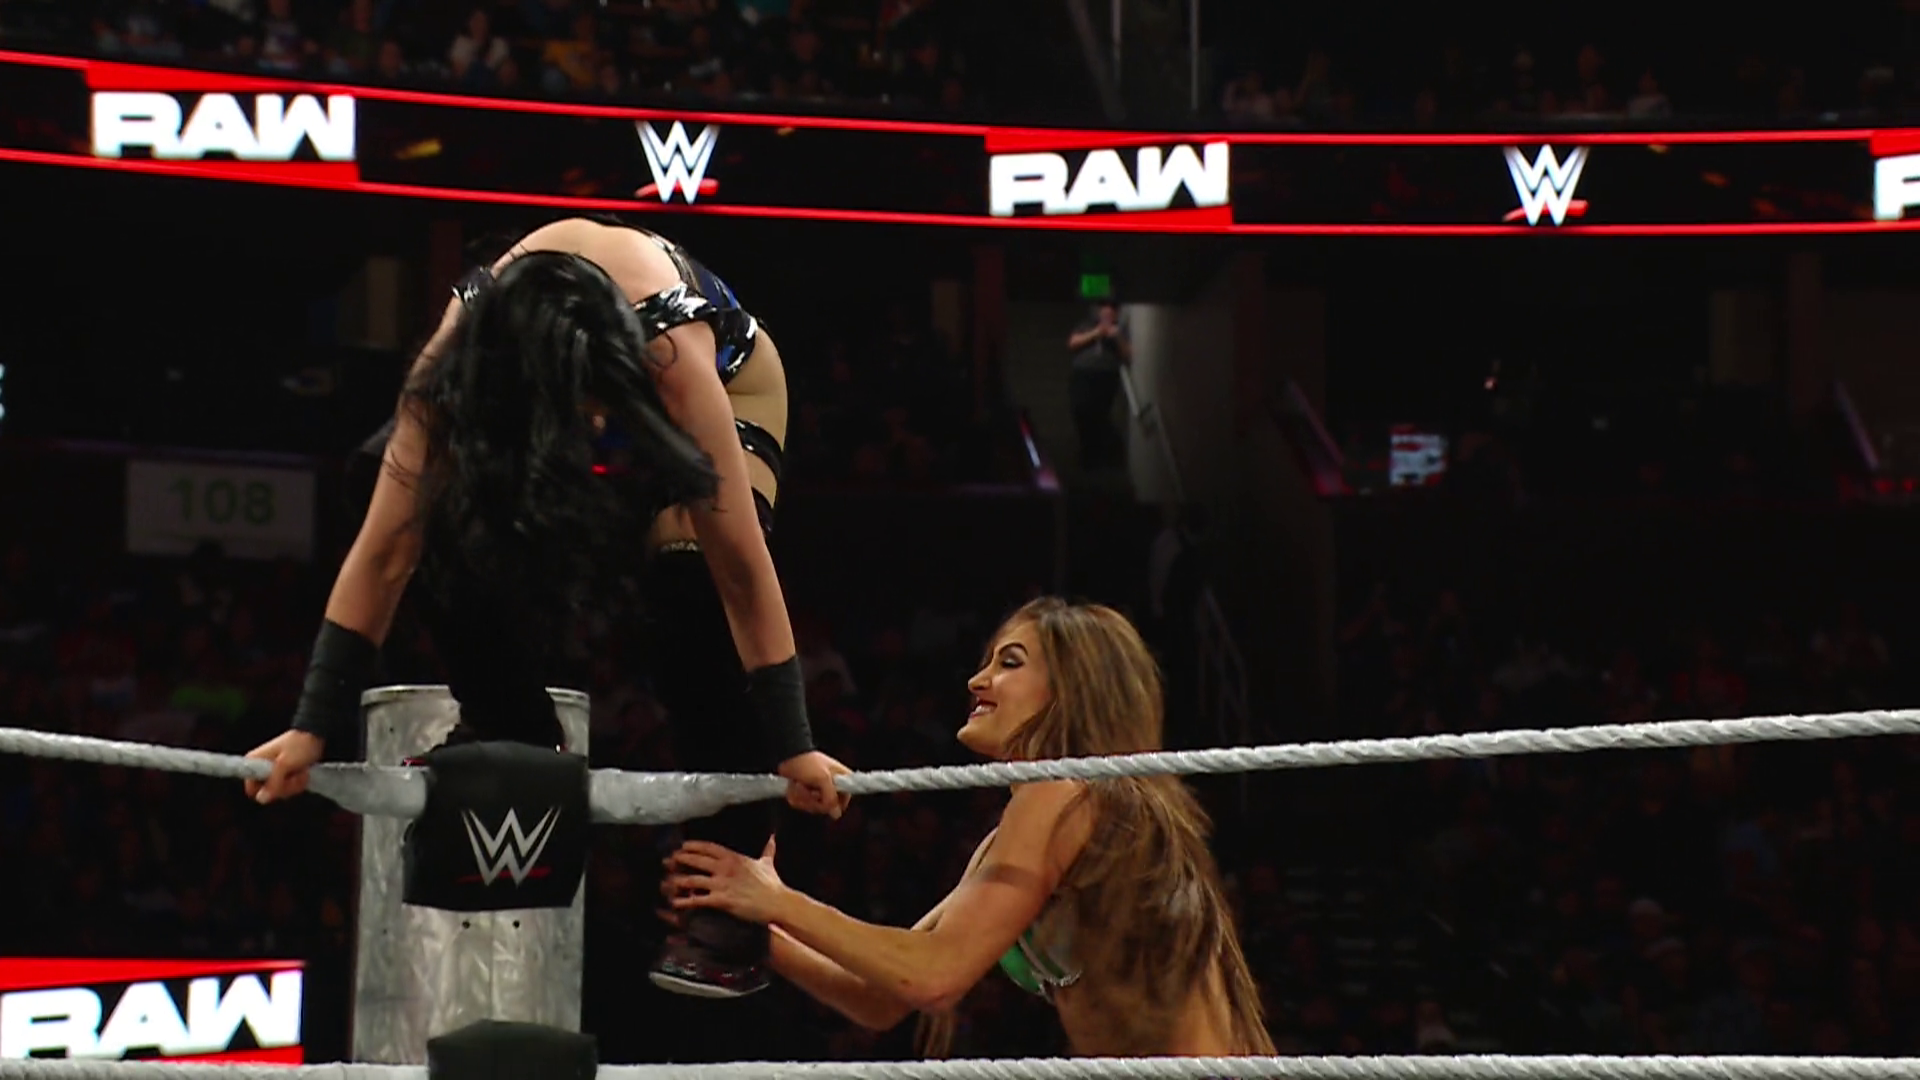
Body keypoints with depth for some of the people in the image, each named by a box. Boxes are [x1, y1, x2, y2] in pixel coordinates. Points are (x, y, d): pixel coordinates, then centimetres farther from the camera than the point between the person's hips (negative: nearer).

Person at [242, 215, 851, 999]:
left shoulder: (675, 357, -43)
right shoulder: (458, 354, -36)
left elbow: (742, 572, -37)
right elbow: (383, 555, -31)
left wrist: (790, 748, -33)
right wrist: (314, 727, -31)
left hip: (728, 380, -3)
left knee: (696, 588, -27)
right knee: (462, 545, -23)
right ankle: (515, 742, 6)